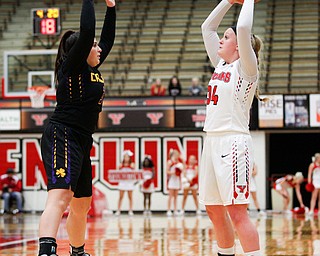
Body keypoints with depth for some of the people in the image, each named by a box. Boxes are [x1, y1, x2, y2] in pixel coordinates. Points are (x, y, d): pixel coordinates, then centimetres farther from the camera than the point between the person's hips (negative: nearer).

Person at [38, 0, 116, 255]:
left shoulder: (93, 69, 17)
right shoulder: (72, 66, -6)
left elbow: (108, 38, 28)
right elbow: (87, 31, -17)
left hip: (81, 143, 10)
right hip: (61, 137, -10)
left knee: (82, 204, 19)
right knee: (59, 196, -28)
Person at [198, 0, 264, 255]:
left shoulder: (245, 67, -5)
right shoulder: (221, 65, 17)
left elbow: (244, 28, -21)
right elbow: (207, 27, 23)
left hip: (233, 143, -9)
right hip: (213, 141, 9)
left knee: (236, 212, -14)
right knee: (214, 210, 11)